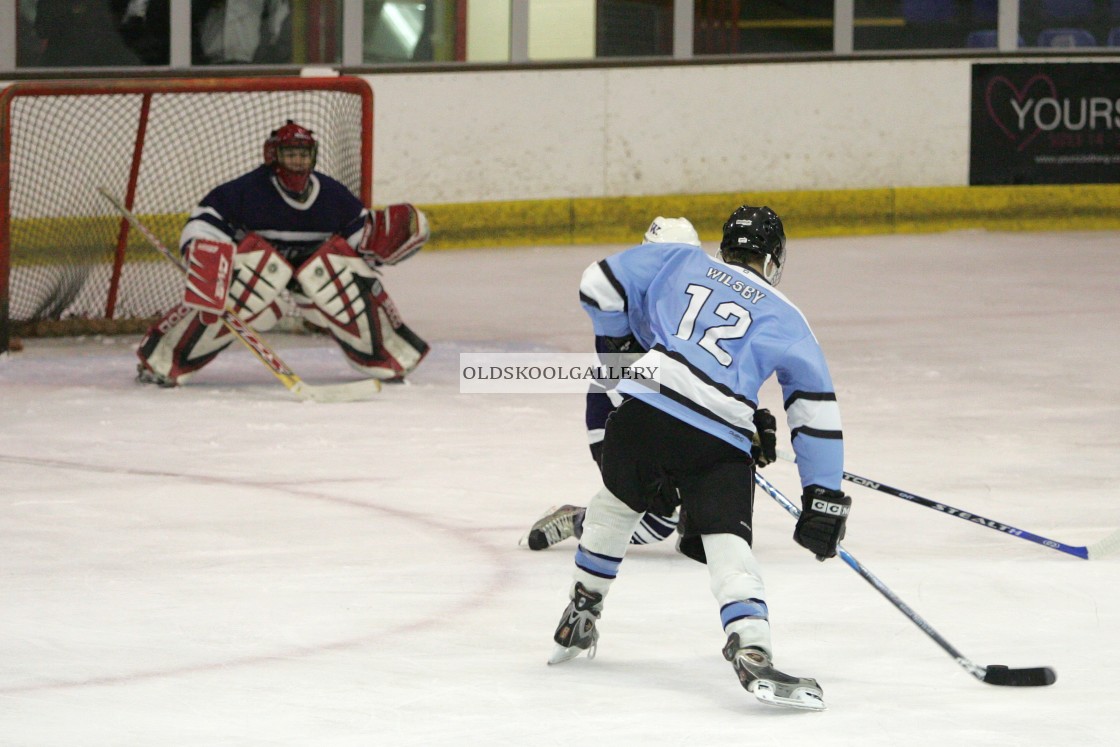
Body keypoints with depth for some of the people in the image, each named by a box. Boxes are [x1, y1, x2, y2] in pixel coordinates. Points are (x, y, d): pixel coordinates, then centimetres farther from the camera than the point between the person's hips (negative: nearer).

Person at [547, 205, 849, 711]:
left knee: (619, 500, 29)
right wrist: (823, 496, 14)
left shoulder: (680, 264, 21)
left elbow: (600, 285, 18)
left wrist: (624, 341, 34)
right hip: (719, 440, -2)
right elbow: (816, 410, 13)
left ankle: (580, 618, 42)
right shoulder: (784, 319, 18)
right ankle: (752, 652, -32)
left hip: (644, 407, 2)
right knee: (728, 544, -9)